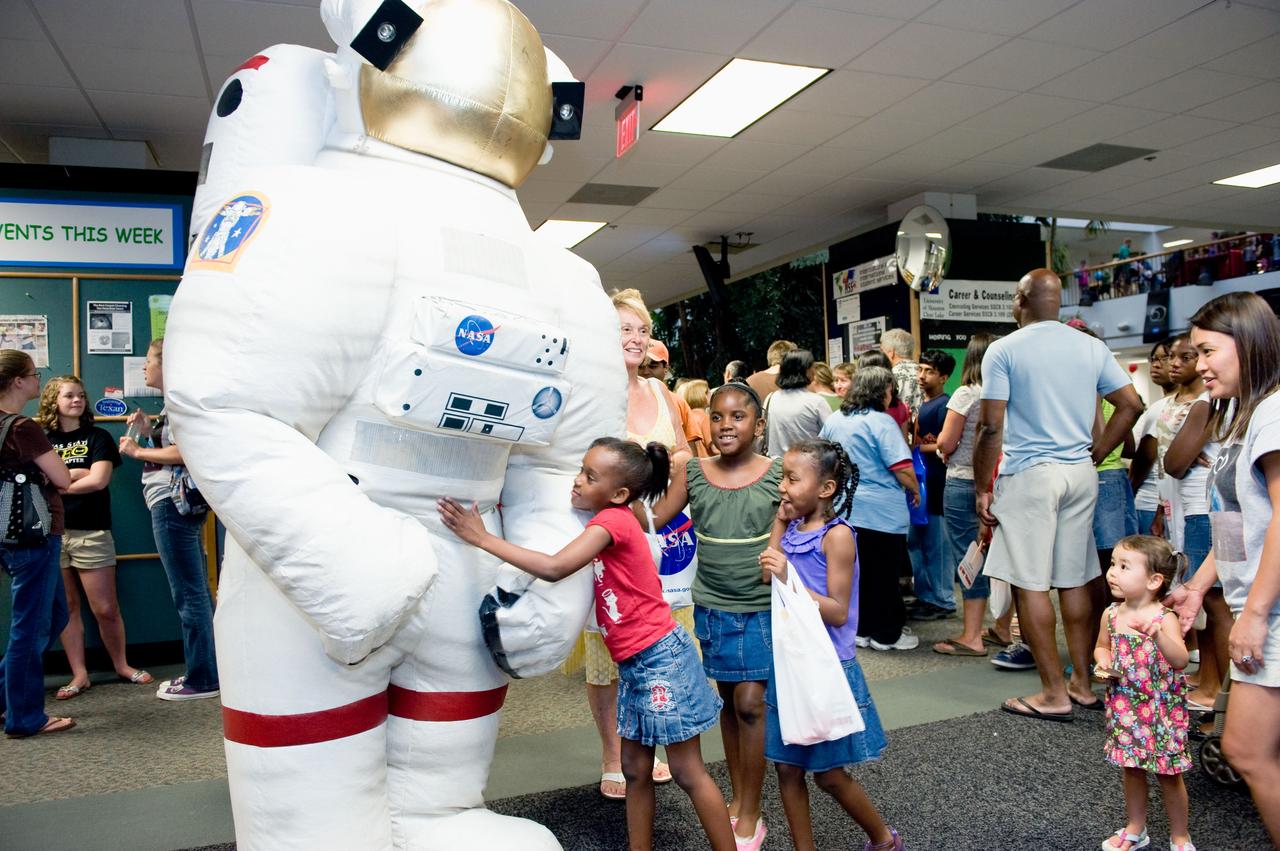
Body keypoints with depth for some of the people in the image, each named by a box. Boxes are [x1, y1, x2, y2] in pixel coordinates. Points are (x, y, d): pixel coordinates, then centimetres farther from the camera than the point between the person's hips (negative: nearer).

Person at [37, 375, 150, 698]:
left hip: (91, 532, -2)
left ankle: (121, 665, 18)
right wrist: (76, 473, -7)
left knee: (106, 609, 0)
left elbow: (98, 480, -9)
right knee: (66, 608, 7)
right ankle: (79, 674, 16)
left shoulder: (98, 437, 4)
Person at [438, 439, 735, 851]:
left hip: (661, 657, -9)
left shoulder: (613, 520, -18)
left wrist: (483, 538, -27)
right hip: (633, 663, 9)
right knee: (635, 770, 15)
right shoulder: (610, 521, 10)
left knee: (688, 772, 3)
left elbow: (554, 568, -31)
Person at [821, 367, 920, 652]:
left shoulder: (834, 420, 7)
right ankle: (887, 634, 16)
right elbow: (903, 469, -19)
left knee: (856, 571, 14)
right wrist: (915, 491, 0)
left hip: (845, 509, 7)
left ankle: (862, 628, 24)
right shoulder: (881, 422, -14)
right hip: (881, 512, -6)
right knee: (884, 575, 5)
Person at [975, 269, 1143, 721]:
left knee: (1030, 584, 0)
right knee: (1076, 580, 14)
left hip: (1029, 475, -6)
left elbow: (991, 427, -12)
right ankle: (1083, 682, 23)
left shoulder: (1004, 350, -8)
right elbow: (1132, 404, 8)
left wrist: (982, 487, -5)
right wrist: (1094, 455, 14)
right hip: (1080, 474, 6)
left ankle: (1054, 693, 4)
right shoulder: (1091, 347, 7)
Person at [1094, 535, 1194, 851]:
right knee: (1132, 769, 17)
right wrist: (1103, 660, -8)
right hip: (1125, 706, 4)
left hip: (1161, 708, -4)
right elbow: (1101, 646, 13)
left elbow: (1181, 660, -30)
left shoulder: (1164, 618, -18)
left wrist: (1157, 634, -46)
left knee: (1168, 774, 8)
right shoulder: (1111, 615, -4)